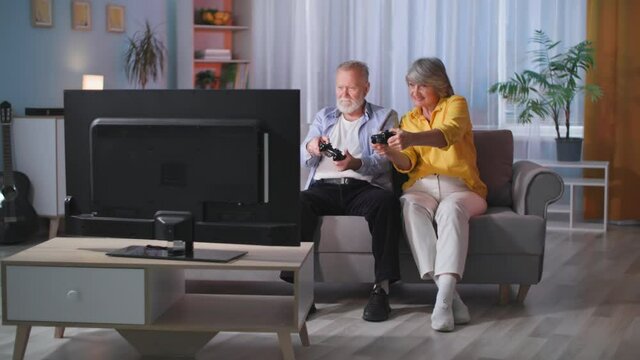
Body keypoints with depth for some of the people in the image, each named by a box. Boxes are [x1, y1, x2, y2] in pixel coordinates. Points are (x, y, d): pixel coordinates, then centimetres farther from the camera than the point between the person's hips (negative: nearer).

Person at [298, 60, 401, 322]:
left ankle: (382, 288, -35)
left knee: (387, 201, -37)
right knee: (296, 203, -32)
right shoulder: (324, 117, 26)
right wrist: (311, 148, -11)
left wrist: (356, 163, -22)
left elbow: (383, 161, 0)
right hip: (324, 187, 2)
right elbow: (304, 159, 15)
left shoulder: (385, 117, 16)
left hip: (364, 187, -2)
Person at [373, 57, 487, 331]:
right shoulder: (408, 119, 20)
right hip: (422, 187, 3)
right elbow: (408, 163, 5)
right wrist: (392, 154, -20)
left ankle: (443, 298, -50)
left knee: (450, 209, -38)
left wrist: (413, 139, -40)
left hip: (460, 187, -3)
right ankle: (451, 296, -44)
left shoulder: (455, 105, 5)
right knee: (411, 207, -34)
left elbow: (449, 133, -20)